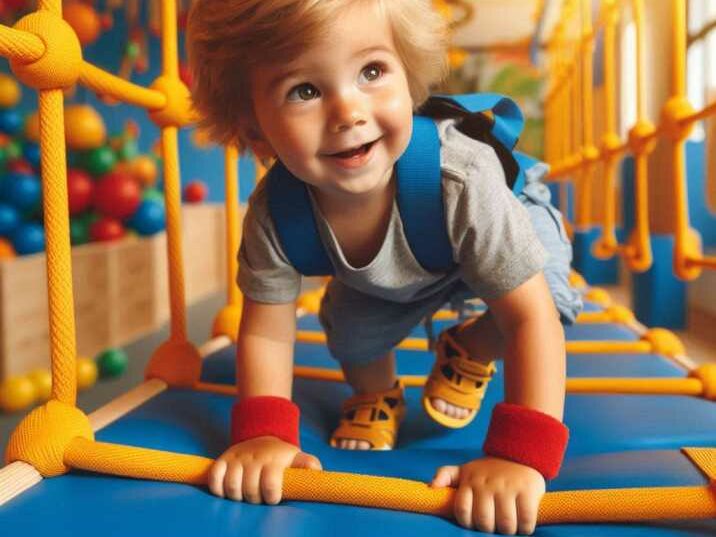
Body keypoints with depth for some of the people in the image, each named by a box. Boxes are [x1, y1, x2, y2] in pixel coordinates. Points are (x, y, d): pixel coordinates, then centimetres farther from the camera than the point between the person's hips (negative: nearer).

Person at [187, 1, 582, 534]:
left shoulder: (463, 183, -46)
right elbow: (266, 328, -22)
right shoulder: (272, 213, -35)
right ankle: (376, 393, 26)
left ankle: (468, 353, 7)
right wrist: (263, 434, -35)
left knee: (544, 289, -28)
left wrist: (519, 456, -48)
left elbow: (532, 315, -42)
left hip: (508, 220, -2)